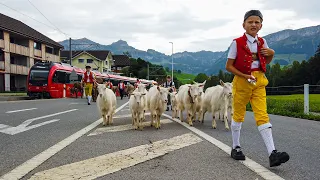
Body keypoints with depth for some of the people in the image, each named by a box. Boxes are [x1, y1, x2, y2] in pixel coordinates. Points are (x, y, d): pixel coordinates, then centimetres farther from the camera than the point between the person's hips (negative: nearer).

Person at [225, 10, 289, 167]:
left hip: (259, 82, 3)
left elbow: (265, 62, 21)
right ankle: (235, 148, 24)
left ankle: (272, 154, -12)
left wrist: (271, 54, 0)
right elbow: (228, 66, -7)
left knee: (262, 115, -6)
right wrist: (245, 76, -18)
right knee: (238, 115, 9)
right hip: (241, 81, -3)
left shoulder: (262, 42, 7)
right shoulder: (237, 43, -6)